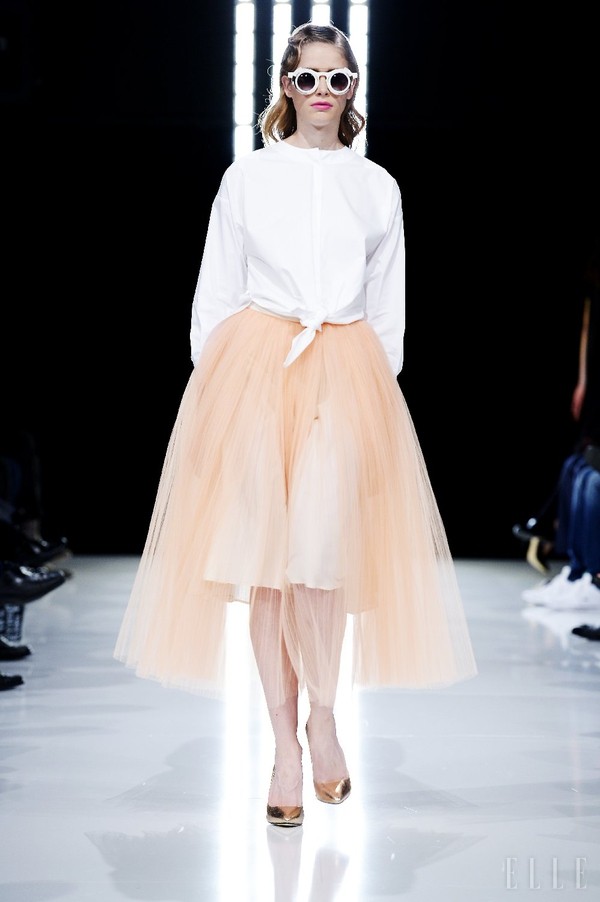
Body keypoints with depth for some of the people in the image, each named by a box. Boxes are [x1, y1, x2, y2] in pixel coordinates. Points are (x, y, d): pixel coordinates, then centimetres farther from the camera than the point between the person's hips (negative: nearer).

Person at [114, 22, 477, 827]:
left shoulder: (377, 187, 13)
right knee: (265, 560, -2)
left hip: (346, 376, 1)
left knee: (322, 554, -11)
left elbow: (389, 309, 16)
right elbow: (215, 293, 9)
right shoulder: (247, 176, 9)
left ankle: (323, 716, 10)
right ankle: (286, 743, 8)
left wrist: (377, 389, 8)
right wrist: (212, 386, 2)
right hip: (253, 368, 0)